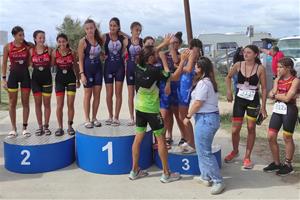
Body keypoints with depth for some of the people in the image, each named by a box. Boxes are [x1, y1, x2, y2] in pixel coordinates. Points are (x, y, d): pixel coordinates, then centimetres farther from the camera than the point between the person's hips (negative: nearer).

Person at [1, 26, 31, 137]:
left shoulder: (27, 46, 1)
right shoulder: (8, 47, 0)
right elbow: (4, 63, 2)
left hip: (25, 74, 1)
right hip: (13, 75, 0)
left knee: (25, 103, 4)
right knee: (12, 103, 4)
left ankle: (25, 127, 14)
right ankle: (14, 129, 13)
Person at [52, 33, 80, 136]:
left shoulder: (72, 52, -3)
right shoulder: (55, 53, -4)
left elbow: (75, 67, 7)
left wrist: (78, 80, 12)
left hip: (71, 78, 0)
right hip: (59, 79, 0)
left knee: (70, 104, 1)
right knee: (59, 105, 1)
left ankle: (70, 126, 13)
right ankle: (60, 127, 11)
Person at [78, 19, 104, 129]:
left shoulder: (99, 39, 4)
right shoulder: (83, 41, -9)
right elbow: (81, 59, -9)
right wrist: (82, 74, -15)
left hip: (98, 69, 5)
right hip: (87, 69, -4)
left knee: (97, 94, 6)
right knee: (88, 94, 1)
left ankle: (94, 118, 18)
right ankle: (87, 119, 10)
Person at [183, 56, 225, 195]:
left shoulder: (202, 82, -17)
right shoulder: (209, 81, 14)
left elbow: (197, 103, -16)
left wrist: (188, 117, -7)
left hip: (205, 118, -10)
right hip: (209, 117, 10)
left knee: (204, 152, -4)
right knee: (202, 149, 17)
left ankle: (218, 181, 2)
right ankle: (206, 177, 26)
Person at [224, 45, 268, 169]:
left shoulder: (260, 68, -10)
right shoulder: (238, 65, -5)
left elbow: (264, 88, -5)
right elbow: (228, 77, 13)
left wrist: (263, 107, -7)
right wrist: (229, 91, 1)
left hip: (253, 101, -1)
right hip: (239, 100, 2)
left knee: (251, 128, 4)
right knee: (235, 130, 4)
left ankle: (247, 157, 19)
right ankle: (235, 151, 32)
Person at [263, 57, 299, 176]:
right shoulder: (278, 80, 12)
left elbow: (287, 98, -16)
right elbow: (272, 93, -3)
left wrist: (275, 95, -5)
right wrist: (277, 79, -7)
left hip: (289, 110, -6)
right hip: (277, 109, 6)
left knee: (287, 138, 4)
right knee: (271, 137, 4)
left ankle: (288, 165, 19)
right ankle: (276, 163, 19)